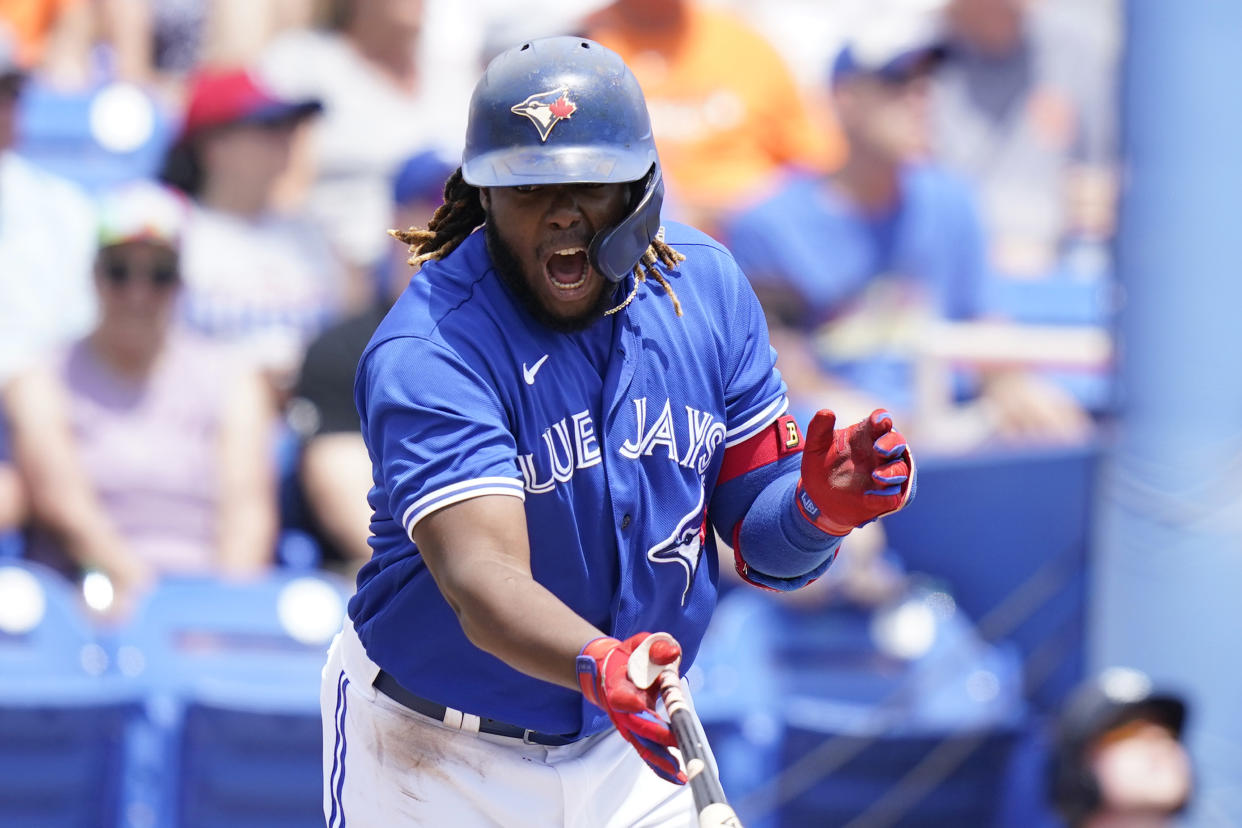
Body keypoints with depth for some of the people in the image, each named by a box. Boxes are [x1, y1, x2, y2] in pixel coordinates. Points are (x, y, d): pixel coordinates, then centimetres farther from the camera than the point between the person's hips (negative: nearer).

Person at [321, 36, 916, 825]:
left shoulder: (705, 288, -5)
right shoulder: (427, 354, -24)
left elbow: (760, 542, -1)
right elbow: (480, 573, -37)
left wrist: (820, 508, -23)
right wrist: (599, 666, -55)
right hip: (437, 761, -4)